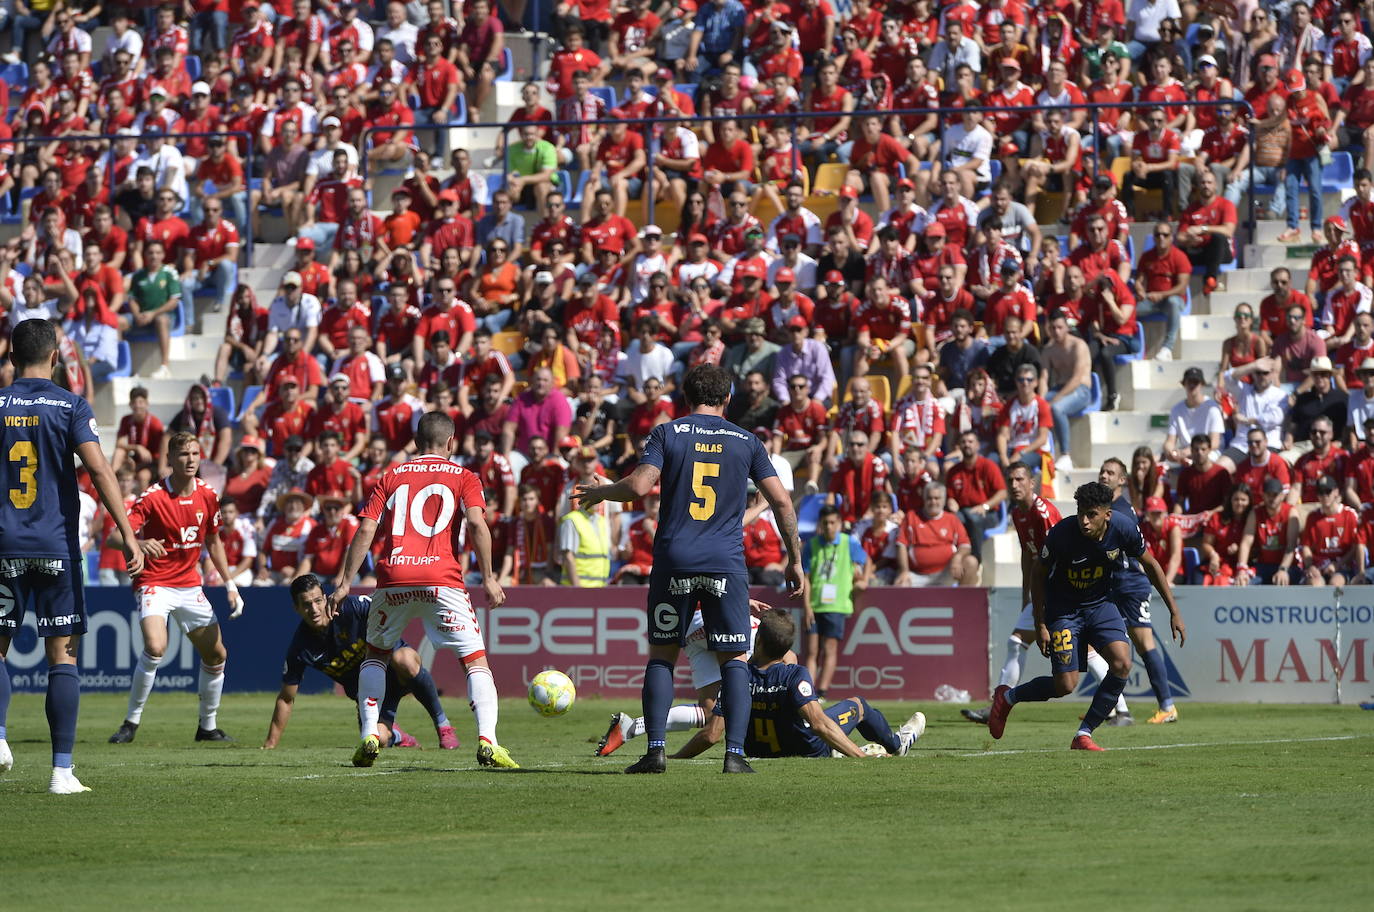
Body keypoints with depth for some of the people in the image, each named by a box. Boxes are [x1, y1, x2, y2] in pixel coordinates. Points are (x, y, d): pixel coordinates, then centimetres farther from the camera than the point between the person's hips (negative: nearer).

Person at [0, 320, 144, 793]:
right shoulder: (70, 406, -2)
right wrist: (128, 536, -12)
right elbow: (99, 471, -12)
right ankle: (62, 770, 0)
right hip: (57, 546, -1)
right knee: (62, 656, 3)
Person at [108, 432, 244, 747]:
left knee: (216, 655, 7)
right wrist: (139, 544, -45)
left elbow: (213, 542, 17)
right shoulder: (152, 497, -15)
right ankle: (131, 723, -14)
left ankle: (208, 726, 24)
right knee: (155, 647, -27)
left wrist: (230, 584, 16)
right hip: (154, 583, -6)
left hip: (190, 586, 6)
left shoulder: (207, 496, 2)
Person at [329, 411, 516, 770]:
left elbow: (366, 529, 8)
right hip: (442, 579, -2)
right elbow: (476, 522, -6)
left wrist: (345, 581, 10)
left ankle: (369, 736, 11)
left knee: (376, 656, 24)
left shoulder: (393, 476, 18)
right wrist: (488, 579, -5)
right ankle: (487, 742, -15)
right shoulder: (463, 477, 11)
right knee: (476, 660, 3)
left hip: (393, 579, 2)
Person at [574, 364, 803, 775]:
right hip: (726, 564, 0)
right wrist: (795, 560, 12)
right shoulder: (746, 442, 8)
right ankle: (735, 753, -8)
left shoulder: (667, 434, 3)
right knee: (734, 658, 4)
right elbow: (781, 500, 4)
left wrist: (600, 491, 10)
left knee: (662, 655, 10)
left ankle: (655, 749, 0)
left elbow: (639, 486, -10)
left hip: (674, 560, 0)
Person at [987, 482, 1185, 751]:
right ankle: (1007, 697, 21)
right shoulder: (1062, 534, -28)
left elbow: (1150, 564, -1)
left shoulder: (1124, 528, -19)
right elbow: (1037, 572, -11)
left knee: (1122, 664, -18)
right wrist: (1040, 625, -10)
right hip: (1063, 607, -3)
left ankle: (1084, 735, -5)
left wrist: (1174, 612, 1)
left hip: (1100, 603, 3)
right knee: (1065, 685, -8)